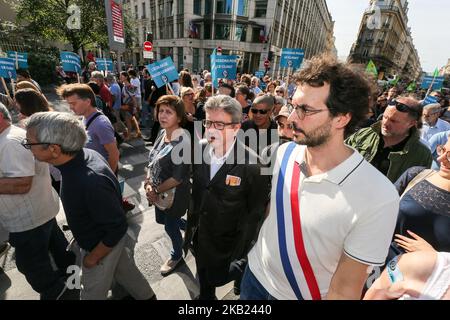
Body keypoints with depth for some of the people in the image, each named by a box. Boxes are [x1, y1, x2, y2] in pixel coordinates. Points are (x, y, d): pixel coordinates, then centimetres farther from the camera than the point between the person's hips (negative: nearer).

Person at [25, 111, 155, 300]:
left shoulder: (92, 182, -42)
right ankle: (145, 295, 54)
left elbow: (118, 228, -29)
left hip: (103, 245, -7)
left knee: (94, 292, 21)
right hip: (107, 234, 7)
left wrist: (92, 258, -15)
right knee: (124, 269, 28)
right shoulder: (85, 154, -15)